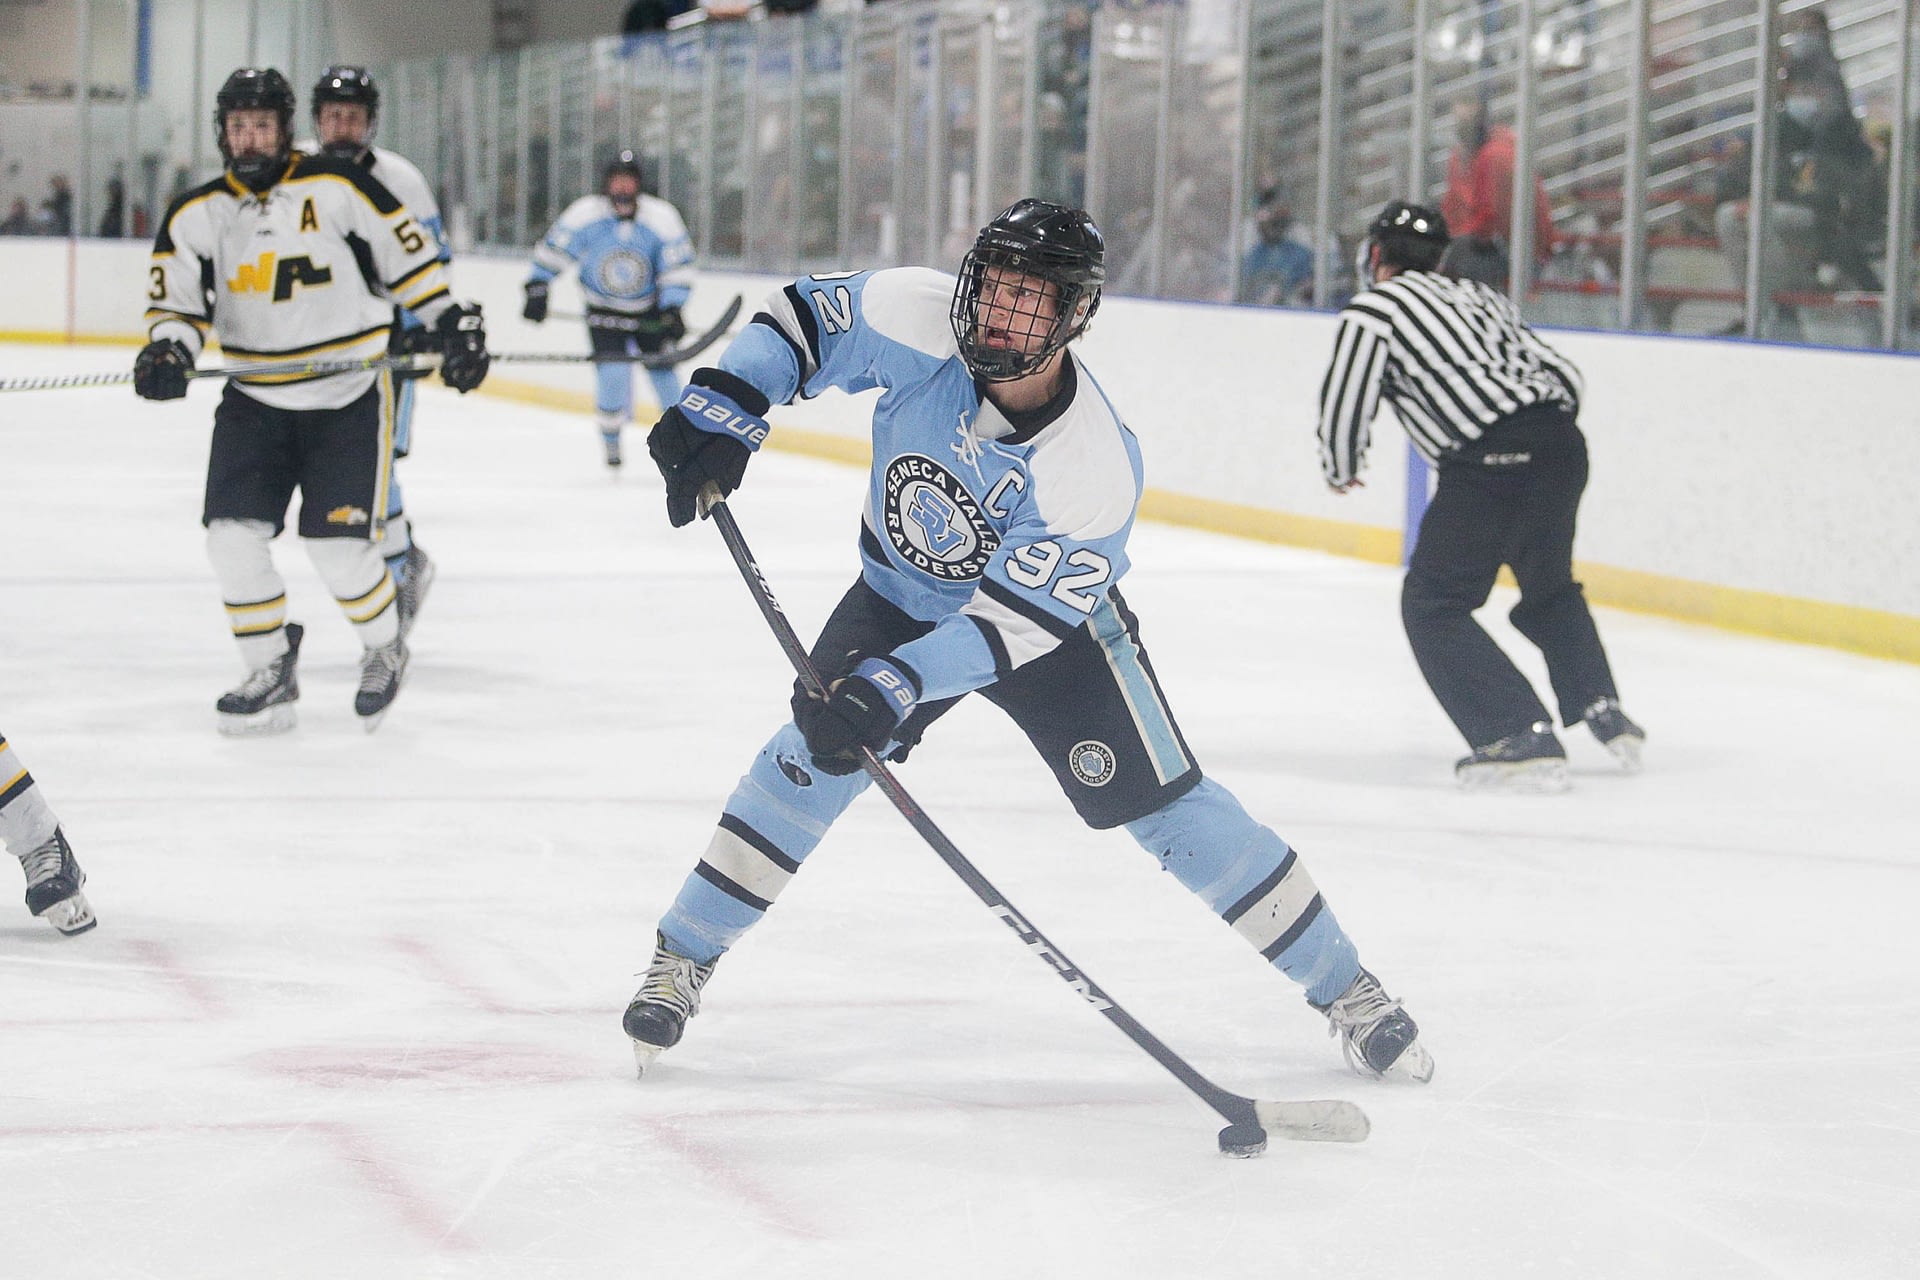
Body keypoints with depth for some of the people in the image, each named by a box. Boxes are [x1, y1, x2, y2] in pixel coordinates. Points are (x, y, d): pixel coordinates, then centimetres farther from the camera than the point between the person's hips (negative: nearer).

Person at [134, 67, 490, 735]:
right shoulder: (197, 215, 1)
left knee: (341, 547, -9)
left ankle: (385, 647, 20)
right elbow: (176, 299, 4)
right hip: (255, 400, 4)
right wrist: (168, 349, -16)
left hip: (350, 396, -4)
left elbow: (409, 255, -2)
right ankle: (271, 673, 9)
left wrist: (453, 322, -3)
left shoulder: (337, 188, -9)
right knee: (233, 535, -9)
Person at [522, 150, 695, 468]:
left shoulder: (661, 218, -15)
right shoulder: (585, 214, -16)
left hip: (649, 311, 1)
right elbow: (553, 250, -4)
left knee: (661, 369, -6)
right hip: (603, 311, -1)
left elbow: (677, 266, -11)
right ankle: (611, 439, 3)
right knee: (613, 372, -17)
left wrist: (673, 310, -20)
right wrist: (537, 290, -8)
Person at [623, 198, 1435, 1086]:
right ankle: (681, 960, -2)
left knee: (1165, 807, -8)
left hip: (1049, 621, -3)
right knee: (815, 754, -17)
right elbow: (802, 318, -11)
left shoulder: (1094, 472, -35)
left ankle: (1343, 987, 6)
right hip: (902, 596, 3)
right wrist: (725, 409, -26)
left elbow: (1008, 626, -35)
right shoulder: (922, 322, -27)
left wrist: (890, 687, -45)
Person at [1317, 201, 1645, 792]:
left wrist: (1341, 472, 21)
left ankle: (1523, 738, -7)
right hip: (1561, 448, 7)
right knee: (1549, 590, 30)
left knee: (1433, 604, 3)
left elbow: (1344, 405, 1)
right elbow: (1564, 374, 21)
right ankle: (1602, 711, 21)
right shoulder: (1478, 294, 24)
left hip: (1489, 465, -7)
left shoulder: (1372, 311, 4)